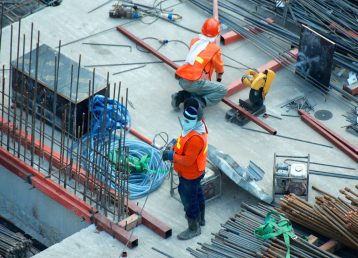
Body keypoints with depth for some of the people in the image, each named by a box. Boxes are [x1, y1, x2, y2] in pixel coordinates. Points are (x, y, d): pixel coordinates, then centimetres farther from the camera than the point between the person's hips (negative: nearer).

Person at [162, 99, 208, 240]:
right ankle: (200, 218, 52)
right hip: (196, 172, 10)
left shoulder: (195, 139, -38)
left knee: (189, 201, 9)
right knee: (197, 194, 29)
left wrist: (171, 156, -27)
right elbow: (185, 144, 9)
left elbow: (188, 160, -33)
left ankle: (193, 228, 27)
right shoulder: (197, 125, -8)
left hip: (189, 176, -10)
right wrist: (175, 148, -4)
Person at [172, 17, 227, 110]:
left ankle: (181, 96, 11)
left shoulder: (194, 41, 14)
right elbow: (219, 68, 17)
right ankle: (199, 103, -14)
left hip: (181, 80, 7)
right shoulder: (215, 48, 1)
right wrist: (219, 79, 37)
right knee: (222, 90, 2)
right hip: (194, 83, -7)